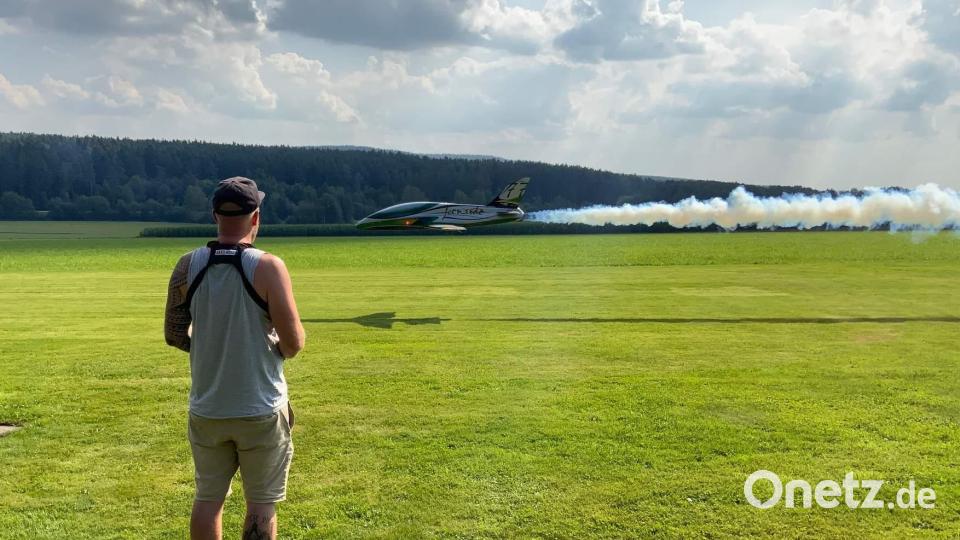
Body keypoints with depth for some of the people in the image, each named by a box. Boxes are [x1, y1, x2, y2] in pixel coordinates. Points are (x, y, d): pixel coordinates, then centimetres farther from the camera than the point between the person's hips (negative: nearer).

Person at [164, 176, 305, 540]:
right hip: (260, 410, -4)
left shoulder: (187, 266, -4)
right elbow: (294, 343, -16)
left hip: (206, 409, 4)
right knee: (261, 502, 9)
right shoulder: (268, 267, -15)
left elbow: (174, 335, 3)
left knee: (208, 497, 18)